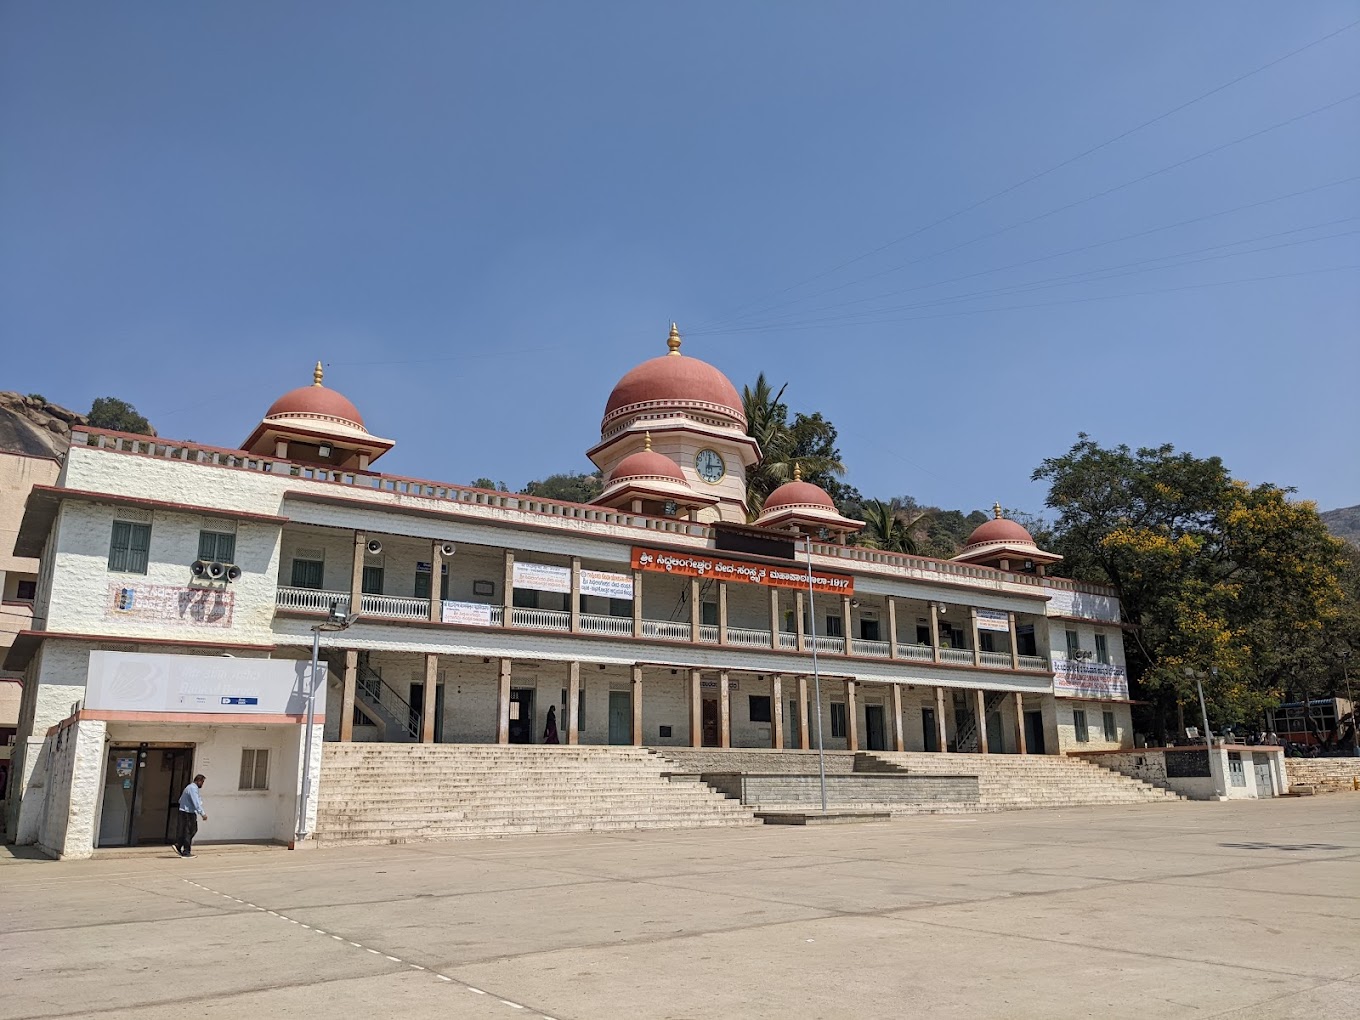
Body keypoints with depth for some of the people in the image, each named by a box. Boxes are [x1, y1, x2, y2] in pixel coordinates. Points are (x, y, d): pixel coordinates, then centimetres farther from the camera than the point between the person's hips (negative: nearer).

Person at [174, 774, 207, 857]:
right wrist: (203, 814, -23)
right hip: (188, 813, -10)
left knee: (193, 830, 13)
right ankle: (186, 852, 4)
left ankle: (178, 846, 11)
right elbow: (196, 803, -23)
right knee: (188, 832, -2)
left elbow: (180, 800, 25)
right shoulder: (193, 788, -15)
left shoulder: (190, 787, 17)